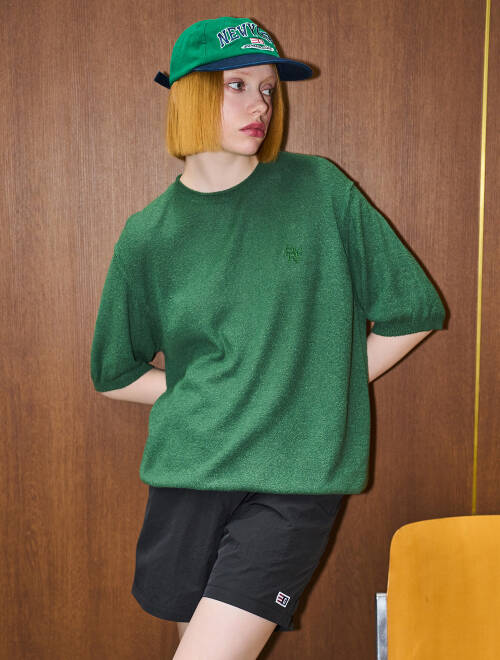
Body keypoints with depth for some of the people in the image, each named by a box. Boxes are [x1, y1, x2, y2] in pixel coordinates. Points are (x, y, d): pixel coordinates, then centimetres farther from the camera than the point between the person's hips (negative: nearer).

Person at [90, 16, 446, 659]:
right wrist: (207, 393, 2)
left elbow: (413, 311, 4)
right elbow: (114, 373, 14)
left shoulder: (320, 190, -1)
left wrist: (320, 388, 3)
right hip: (189, 473, 3)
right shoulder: (148, 235, 3)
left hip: (295, 479, -2)